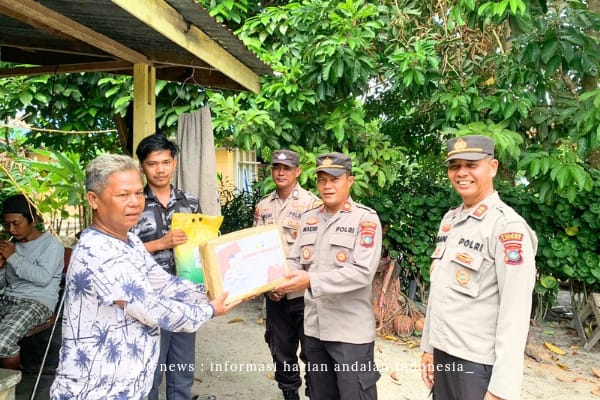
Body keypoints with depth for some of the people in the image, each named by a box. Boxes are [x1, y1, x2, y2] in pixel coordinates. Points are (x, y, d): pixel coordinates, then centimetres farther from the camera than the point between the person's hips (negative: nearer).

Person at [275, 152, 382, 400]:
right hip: (314, 328, 6)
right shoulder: (308, 219, 9)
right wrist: (279, 281, -13)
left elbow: (362, 272, -20)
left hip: (351, 332, -6)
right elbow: (294, 261, 9)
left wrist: (311, 281, -26)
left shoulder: (366, 218, -10)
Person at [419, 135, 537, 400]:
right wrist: (428, 347, 12)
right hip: (442, 353, 7)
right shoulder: (449, 220, 8)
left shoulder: (508, 226, -15)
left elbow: (515, 313, -19)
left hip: (478, 363, -7)